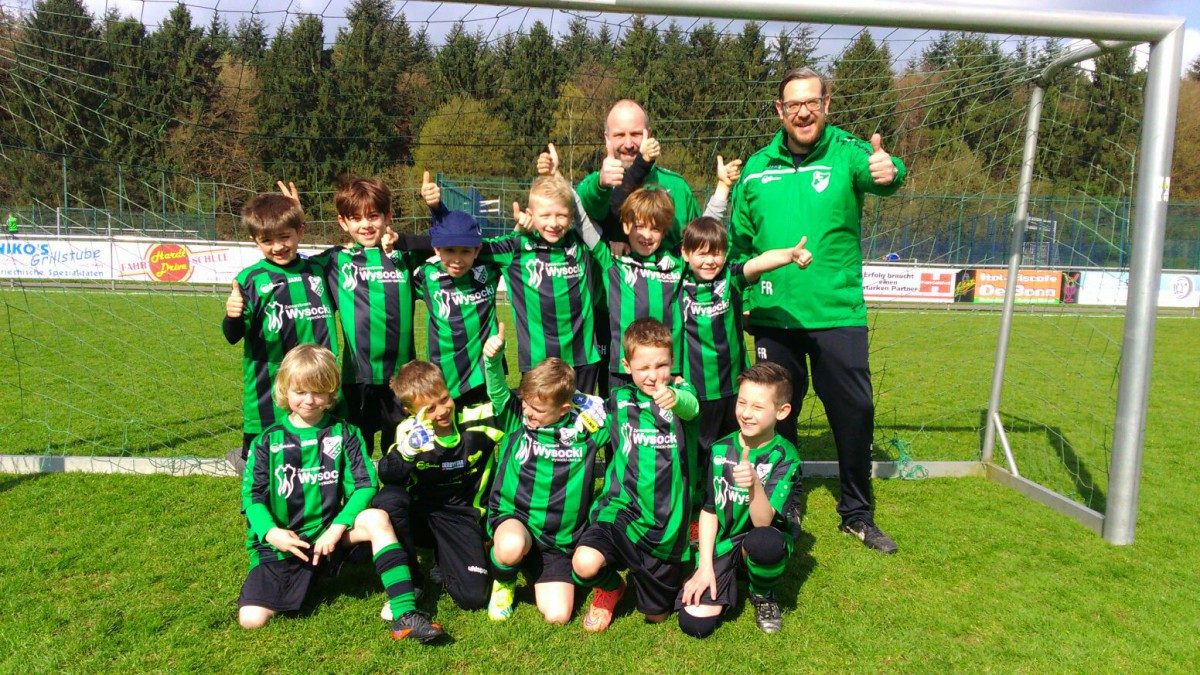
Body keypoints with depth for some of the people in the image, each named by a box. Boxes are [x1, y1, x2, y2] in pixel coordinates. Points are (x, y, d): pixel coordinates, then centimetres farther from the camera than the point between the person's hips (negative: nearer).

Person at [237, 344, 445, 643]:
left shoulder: (344, 433, 4)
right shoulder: (268, 441, 4)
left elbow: (365, 485, -4)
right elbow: (253, 496, 1)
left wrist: (337, 527, -18)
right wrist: (270, 532, -17)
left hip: (329, 532, 0)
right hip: (281, 543, 1)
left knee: (376, 518, -30)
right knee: (251, 619, -18)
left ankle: (405, 615, -32)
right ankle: (300, 580, 14)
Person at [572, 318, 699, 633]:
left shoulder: (680, 394, -4)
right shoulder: (619, 399, 3)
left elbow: (691, 408, -31)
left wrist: (675, 398, -51)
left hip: (666, 523, -1)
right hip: (621, 510, 1)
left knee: (657, 615, 11)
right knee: (585, 562, -28)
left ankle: (667, 573, 45)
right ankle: (610, 587, 9)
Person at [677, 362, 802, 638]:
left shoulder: (785, 457, -13)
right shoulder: (721, 449, -4)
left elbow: (763, 521, -24)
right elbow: (709, 510, 4)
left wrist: (754, 484, -44)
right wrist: (705, 567, -4)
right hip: (722, 544, 2)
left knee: (765, 542, -39)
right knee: (694, 623, -18)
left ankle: (762, 595, -4)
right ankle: (730, 579, 15)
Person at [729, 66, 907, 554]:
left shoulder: (846, 153, -1)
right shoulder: (756, 168, 7)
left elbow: (874, 173, -24)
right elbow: (739, 241, 14)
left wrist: (888, 171, -46)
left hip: (838, 313, -2)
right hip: (773, 314, 2)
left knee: (855, 412, 2)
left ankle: (857, 513, 24)